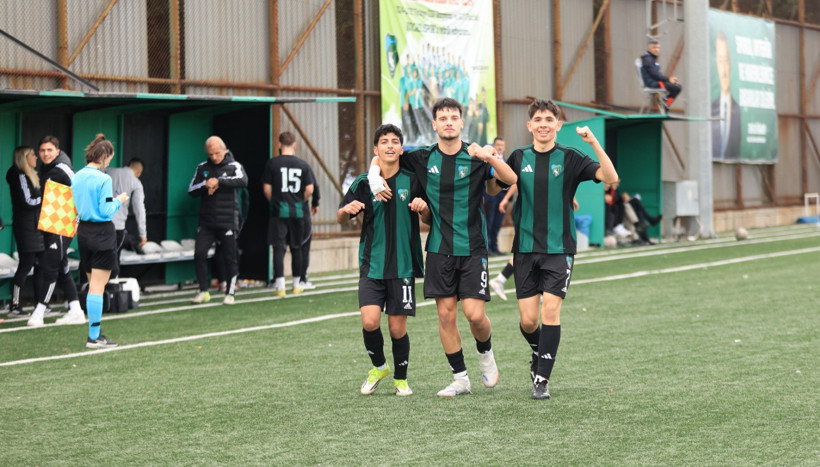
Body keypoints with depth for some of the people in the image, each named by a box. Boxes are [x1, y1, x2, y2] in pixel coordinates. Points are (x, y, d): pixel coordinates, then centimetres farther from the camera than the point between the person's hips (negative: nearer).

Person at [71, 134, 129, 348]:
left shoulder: (77, 177, 6)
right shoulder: (103, 179, -16)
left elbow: (74, 206, 13)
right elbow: (106, 211, -18)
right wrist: (118, 201, 1)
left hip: (83, 232, 7)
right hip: (102, 233, -7)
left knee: (93, 285, 16)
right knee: (97, 287, -4)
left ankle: (94, 333, 19)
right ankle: (94, 337, -3)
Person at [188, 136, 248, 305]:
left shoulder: (234, 166, 0)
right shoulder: (202, 168, 12)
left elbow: (243, 181, -21)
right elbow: (191, 190, 9)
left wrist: (218, 181, -25)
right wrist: (205, 185, -11)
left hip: (228, 221, -3)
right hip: (206, 222, 3)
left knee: (230, 258, 0)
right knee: (199, 254, -7)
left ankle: (230, 293, 12)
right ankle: (203, 291, 4)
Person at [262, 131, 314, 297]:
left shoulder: (272, 163, -3)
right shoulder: (303, 165, 2)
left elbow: (266, 188, -4)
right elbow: (309, 190, -2)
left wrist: (274, 202, 11)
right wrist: (300, 202, 12)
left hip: (279, 211, -2)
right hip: (298, 212, 2)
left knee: (278, 247, -2)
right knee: (296, 248, 13)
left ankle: (280, 286, -11)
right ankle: (296, 285, 22)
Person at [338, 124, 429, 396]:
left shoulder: (411, 180, 2)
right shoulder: (364, 183, 3)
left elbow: (428, 220, 8)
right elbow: (340, 219, 9)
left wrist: (423, 207, -14)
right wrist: (346, 210, -14)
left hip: (403, 264, 0)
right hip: (372, 264, 1)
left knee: (398, 328, 0)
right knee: (370, 322, -14)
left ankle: (401, 378, 23)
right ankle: (379, 367, 15)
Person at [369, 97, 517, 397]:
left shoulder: (476, 157, -4)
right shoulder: (423, 158, 3)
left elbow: (510, 180, -17)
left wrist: (489, 157, -30)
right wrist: (374, 174, 0)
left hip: (472, 248, -2)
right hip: (439, 249, 2)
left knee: (474, 314, -10)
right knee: (446, 314, 0)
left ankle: (485, 352, 23)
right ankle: (460, 378, 12)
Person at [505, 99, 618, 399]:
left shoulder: (569, 158, -2)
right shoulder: (519, 158, 6)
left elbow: (611, 177, -12)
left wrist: (594, 143, -24)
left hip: (559, 248, -2)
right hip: (525, 248, 2)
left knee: (551, 310, -13)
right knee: (528, 319, 1)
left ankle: (542, 379, -3)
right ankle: (539, 353, 33)